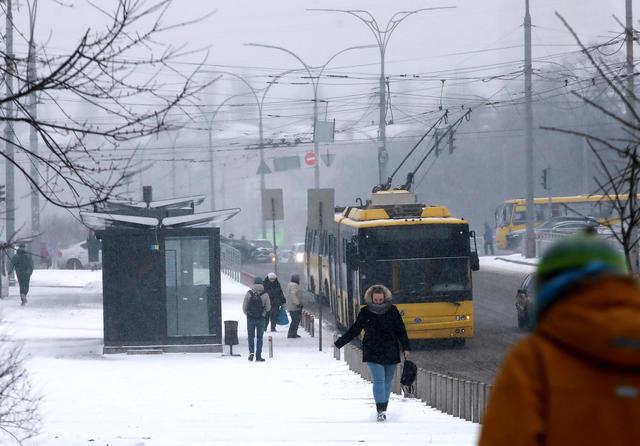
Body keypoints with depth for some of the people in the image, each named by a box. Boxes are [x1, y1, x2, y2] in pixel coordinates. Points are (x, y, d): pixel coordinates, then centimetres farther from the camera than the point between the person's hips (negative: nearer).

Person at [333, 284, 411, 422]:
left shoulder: (392, 311, 2)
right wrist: (339, 343, 9)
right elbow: (354, 330, 9)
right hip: (373, 353, -2)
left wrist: (406, 348, -1)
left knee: (388, 382, 7)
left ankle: (384, 409, 19)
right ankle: (381, 411, -17)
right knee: (379, 380, -13)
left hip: (391, 352, 2)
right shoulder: (365, 312, 1)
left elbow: (401, 331, 6)